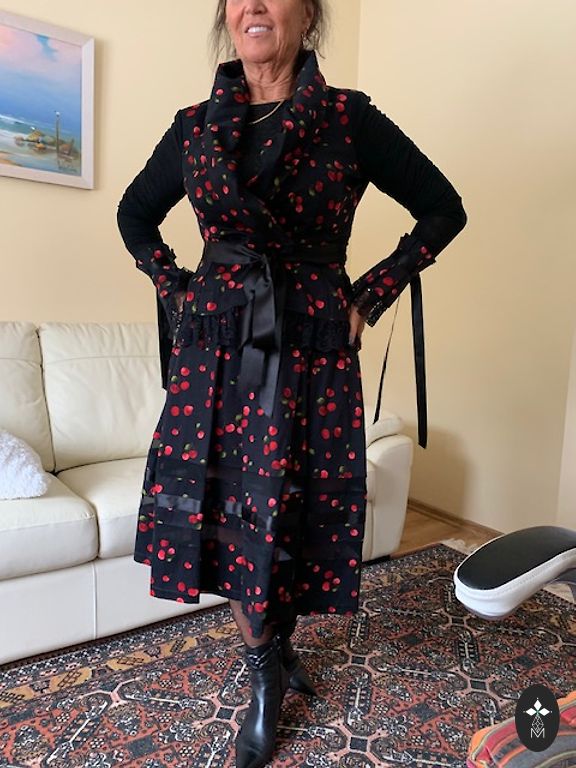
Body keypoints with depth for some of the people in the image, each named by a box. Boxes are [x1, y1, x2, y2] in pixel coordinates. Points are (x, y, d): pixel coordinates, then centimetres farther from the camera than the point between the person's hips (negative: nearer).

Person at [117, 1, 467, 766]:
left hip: (310, 348, -2)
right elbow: (135, 214, 23)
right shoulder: (196, 124, 8)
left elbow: (443, 210, 6)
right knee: (221, 506, 5)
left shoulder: (351, 118, 0)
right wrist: (176, 290, 9)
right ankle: (267, 667, 28)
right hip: (214, 346, 3)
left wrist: (368, 296, -1)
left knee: (289, 510, 4)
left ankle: (276, 647, 34)